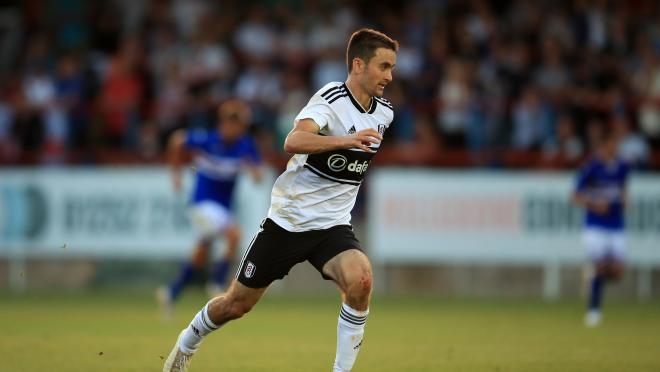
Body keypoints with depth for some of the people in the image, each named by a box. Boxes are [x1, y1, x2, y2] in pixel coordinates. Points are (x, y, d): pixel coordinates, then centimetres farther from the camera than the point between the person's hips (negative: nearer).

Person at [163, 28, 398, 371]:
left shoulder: (384, 113, 2)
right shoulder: (331, 99, -19)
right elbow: (293, 141, -41)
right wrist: (347, 140, -53)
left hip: (333, 227, 4)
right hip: (288, 219, -4)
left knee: (360, 281, -29)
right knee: (236, 304, 10)